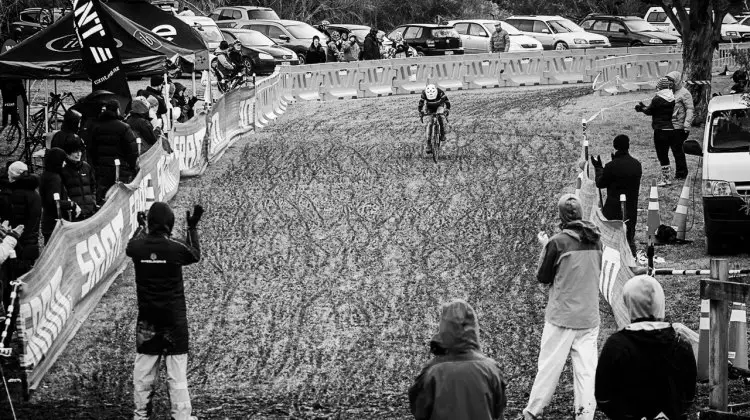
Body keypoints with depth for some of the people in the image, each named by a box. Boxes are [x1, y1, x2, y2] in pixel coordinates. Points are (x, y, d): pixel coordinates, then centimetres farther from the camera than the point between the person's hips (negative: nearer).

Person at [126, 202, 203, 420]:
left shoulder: (138, 247, -8)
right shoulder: (176, 248, -15)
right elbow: (196, 255, 8)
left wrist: (140, 226, 33)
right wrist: (192, 228, 17)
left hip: (147, 319, 3)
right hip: (174, 319, -3)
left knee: (143, 372, 11)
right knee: (177, 374, 1)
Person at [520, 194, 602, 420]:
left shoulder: (558, 243, -15)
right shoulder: (596, 240, 0)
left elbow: (542, 277, -5)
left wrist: (544, 247, 6)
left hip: (561, 315, -4)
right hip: (590, 316, 4)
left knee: (549, 365, 4)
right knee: (586, 367, 6)